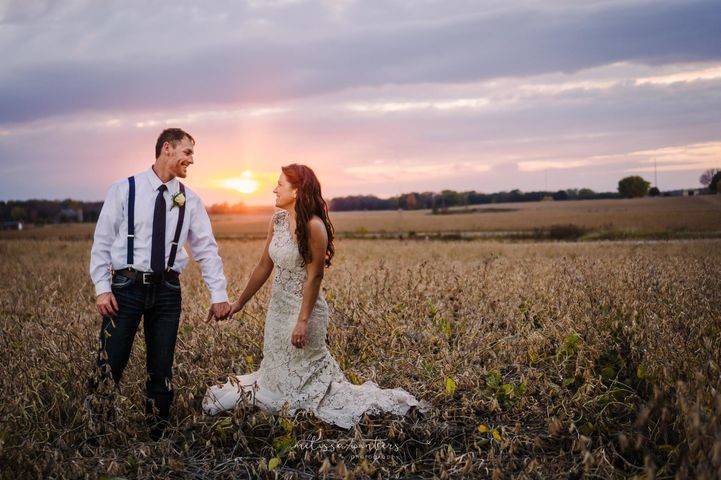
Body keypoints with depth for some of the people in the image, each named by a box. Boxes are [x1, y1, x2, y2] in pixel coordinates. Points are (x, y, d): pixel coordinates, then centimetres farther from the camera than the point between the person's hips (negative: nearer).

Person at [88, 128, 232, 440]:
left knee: (162, 369, 8)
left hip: (167, 290, 3)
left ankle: (157, 437, 20)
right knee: (111, 365, -2)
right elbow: (102, 242, 0)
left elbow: (206, 250, 6)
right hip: (126, 286, -3)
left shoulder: (189, 200, 7)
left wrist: (219, 294, -2)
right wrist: (102, 289, -8)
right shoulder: (123, 190, -1)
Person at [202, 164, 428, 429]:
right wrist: (239, 303, 11)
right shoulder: (277, 221, 2)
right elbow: (264, 266, 8)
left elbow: (314, 277, -19)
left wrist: (302, 321, -21)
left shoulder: (314, 226, -20)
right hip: (278, 308, 7)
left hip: (304, 309, -7)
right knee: (277, 368, 18)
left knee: (307, 374, 5)